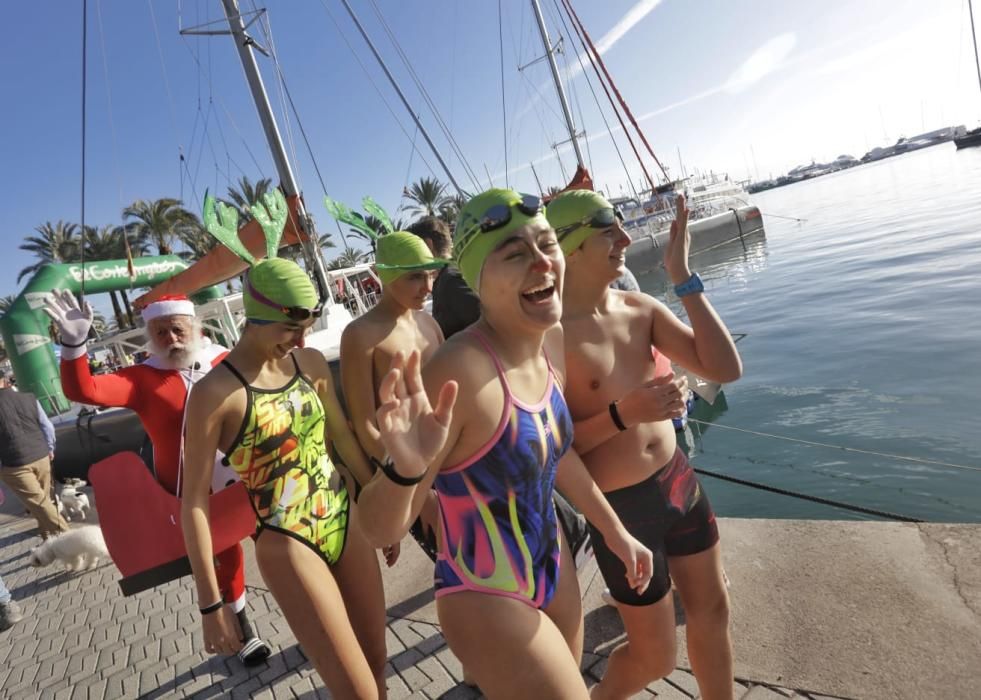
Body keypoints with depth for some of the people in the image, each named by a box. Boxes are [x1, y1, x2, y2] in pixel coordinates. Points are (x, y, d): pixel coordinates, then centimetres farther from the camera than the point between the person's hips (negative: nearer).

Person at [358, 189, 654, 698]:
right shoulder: (458, 373, -31)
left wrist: (615, 531, 16)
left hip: (554, 567, 8)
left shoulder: (553, 340, -7)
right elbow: (380, 531, -24)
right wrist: (405, 469, -44)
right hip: (488, 600, -7)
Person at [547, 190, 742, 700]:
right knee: (655, 658, 13)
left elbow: (725, 369, -7)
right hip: (620, 507, -6)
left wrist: (684, 280, -12)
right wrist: (621, 415, -28)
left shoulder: (639, 308, -3)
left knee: (712, 611, 24)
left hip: (680, 481, 6)